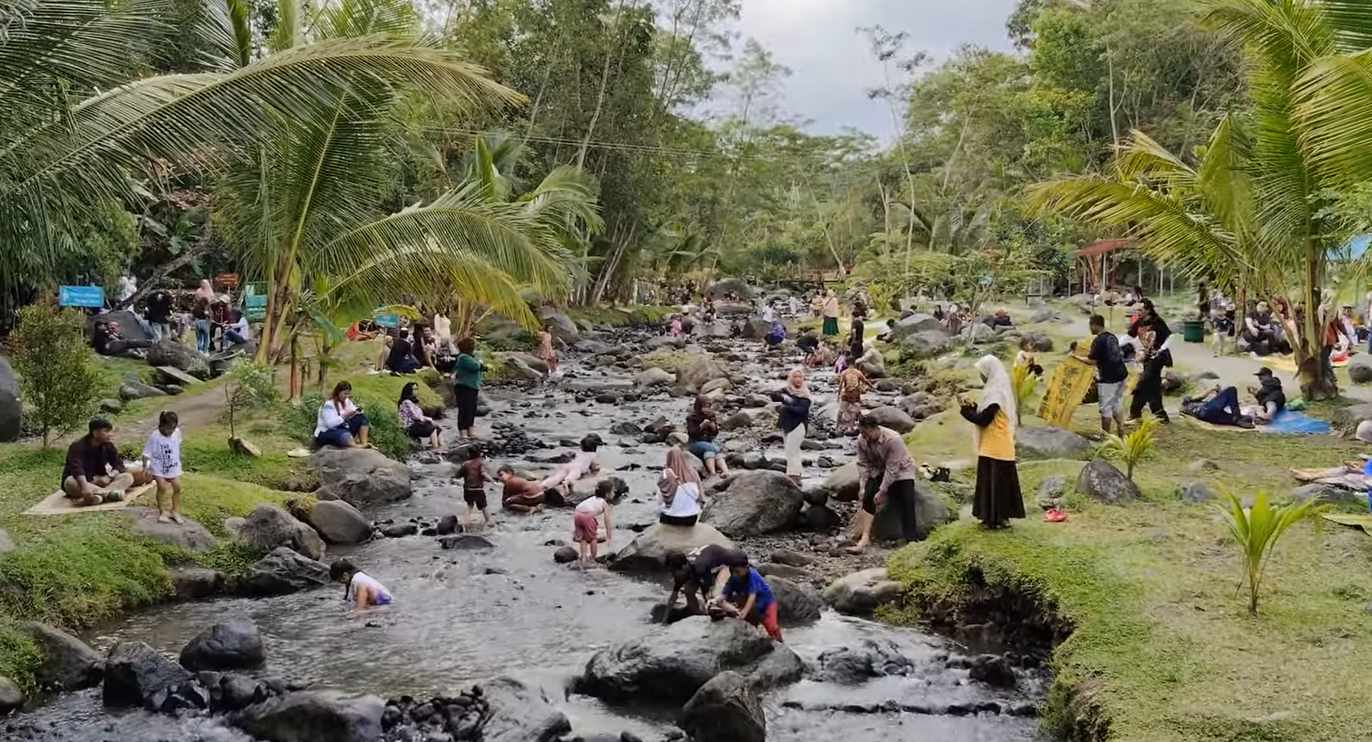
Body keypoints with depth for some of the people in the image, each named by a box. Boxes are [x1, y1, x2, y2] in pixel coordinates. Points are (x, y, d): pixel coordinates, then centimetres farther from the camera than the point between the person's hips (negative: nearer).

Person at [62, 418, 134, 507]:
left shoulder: (108, 446, 2)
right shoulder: (77, 446, -17)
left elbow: (119, 465, -3)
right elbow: (76, 468, -33)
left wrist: (109, 477, -26)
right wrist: (85, 486, -50)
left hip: (98, 481, 5)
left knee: (127, 477, -18)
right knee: (71, 482, -39)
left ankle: (99, 495, -45)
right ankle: (109, 493, -47)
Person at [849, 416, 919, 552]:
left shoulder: (893, 439, -32)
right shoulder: (861, 440, -16)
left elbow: (892, 469, -28)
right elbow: (863, 464, -7)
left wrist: (882, 491, -26)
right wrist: (863, 488, -14)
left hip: (901, 471, -4)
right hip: (878, 471, 4)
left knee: (906, 507, -15)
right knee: (868, 499, -15)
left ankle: (911, 540, -15)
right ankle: (865, 538, -16)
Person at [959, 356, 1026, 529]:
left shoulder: (996, 393, -18)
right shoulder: (1000, 389, 12)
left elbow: (983, 419, -20)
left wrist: (966, 411, -8)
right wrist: (974, 406, 9)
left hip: (994, 447, -10)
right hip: (1000, 445, 10)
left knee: (995, 481, -3)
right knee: (1000, 481, 13)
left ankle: (997, 518, 1)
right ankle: (1002, 516, 18)